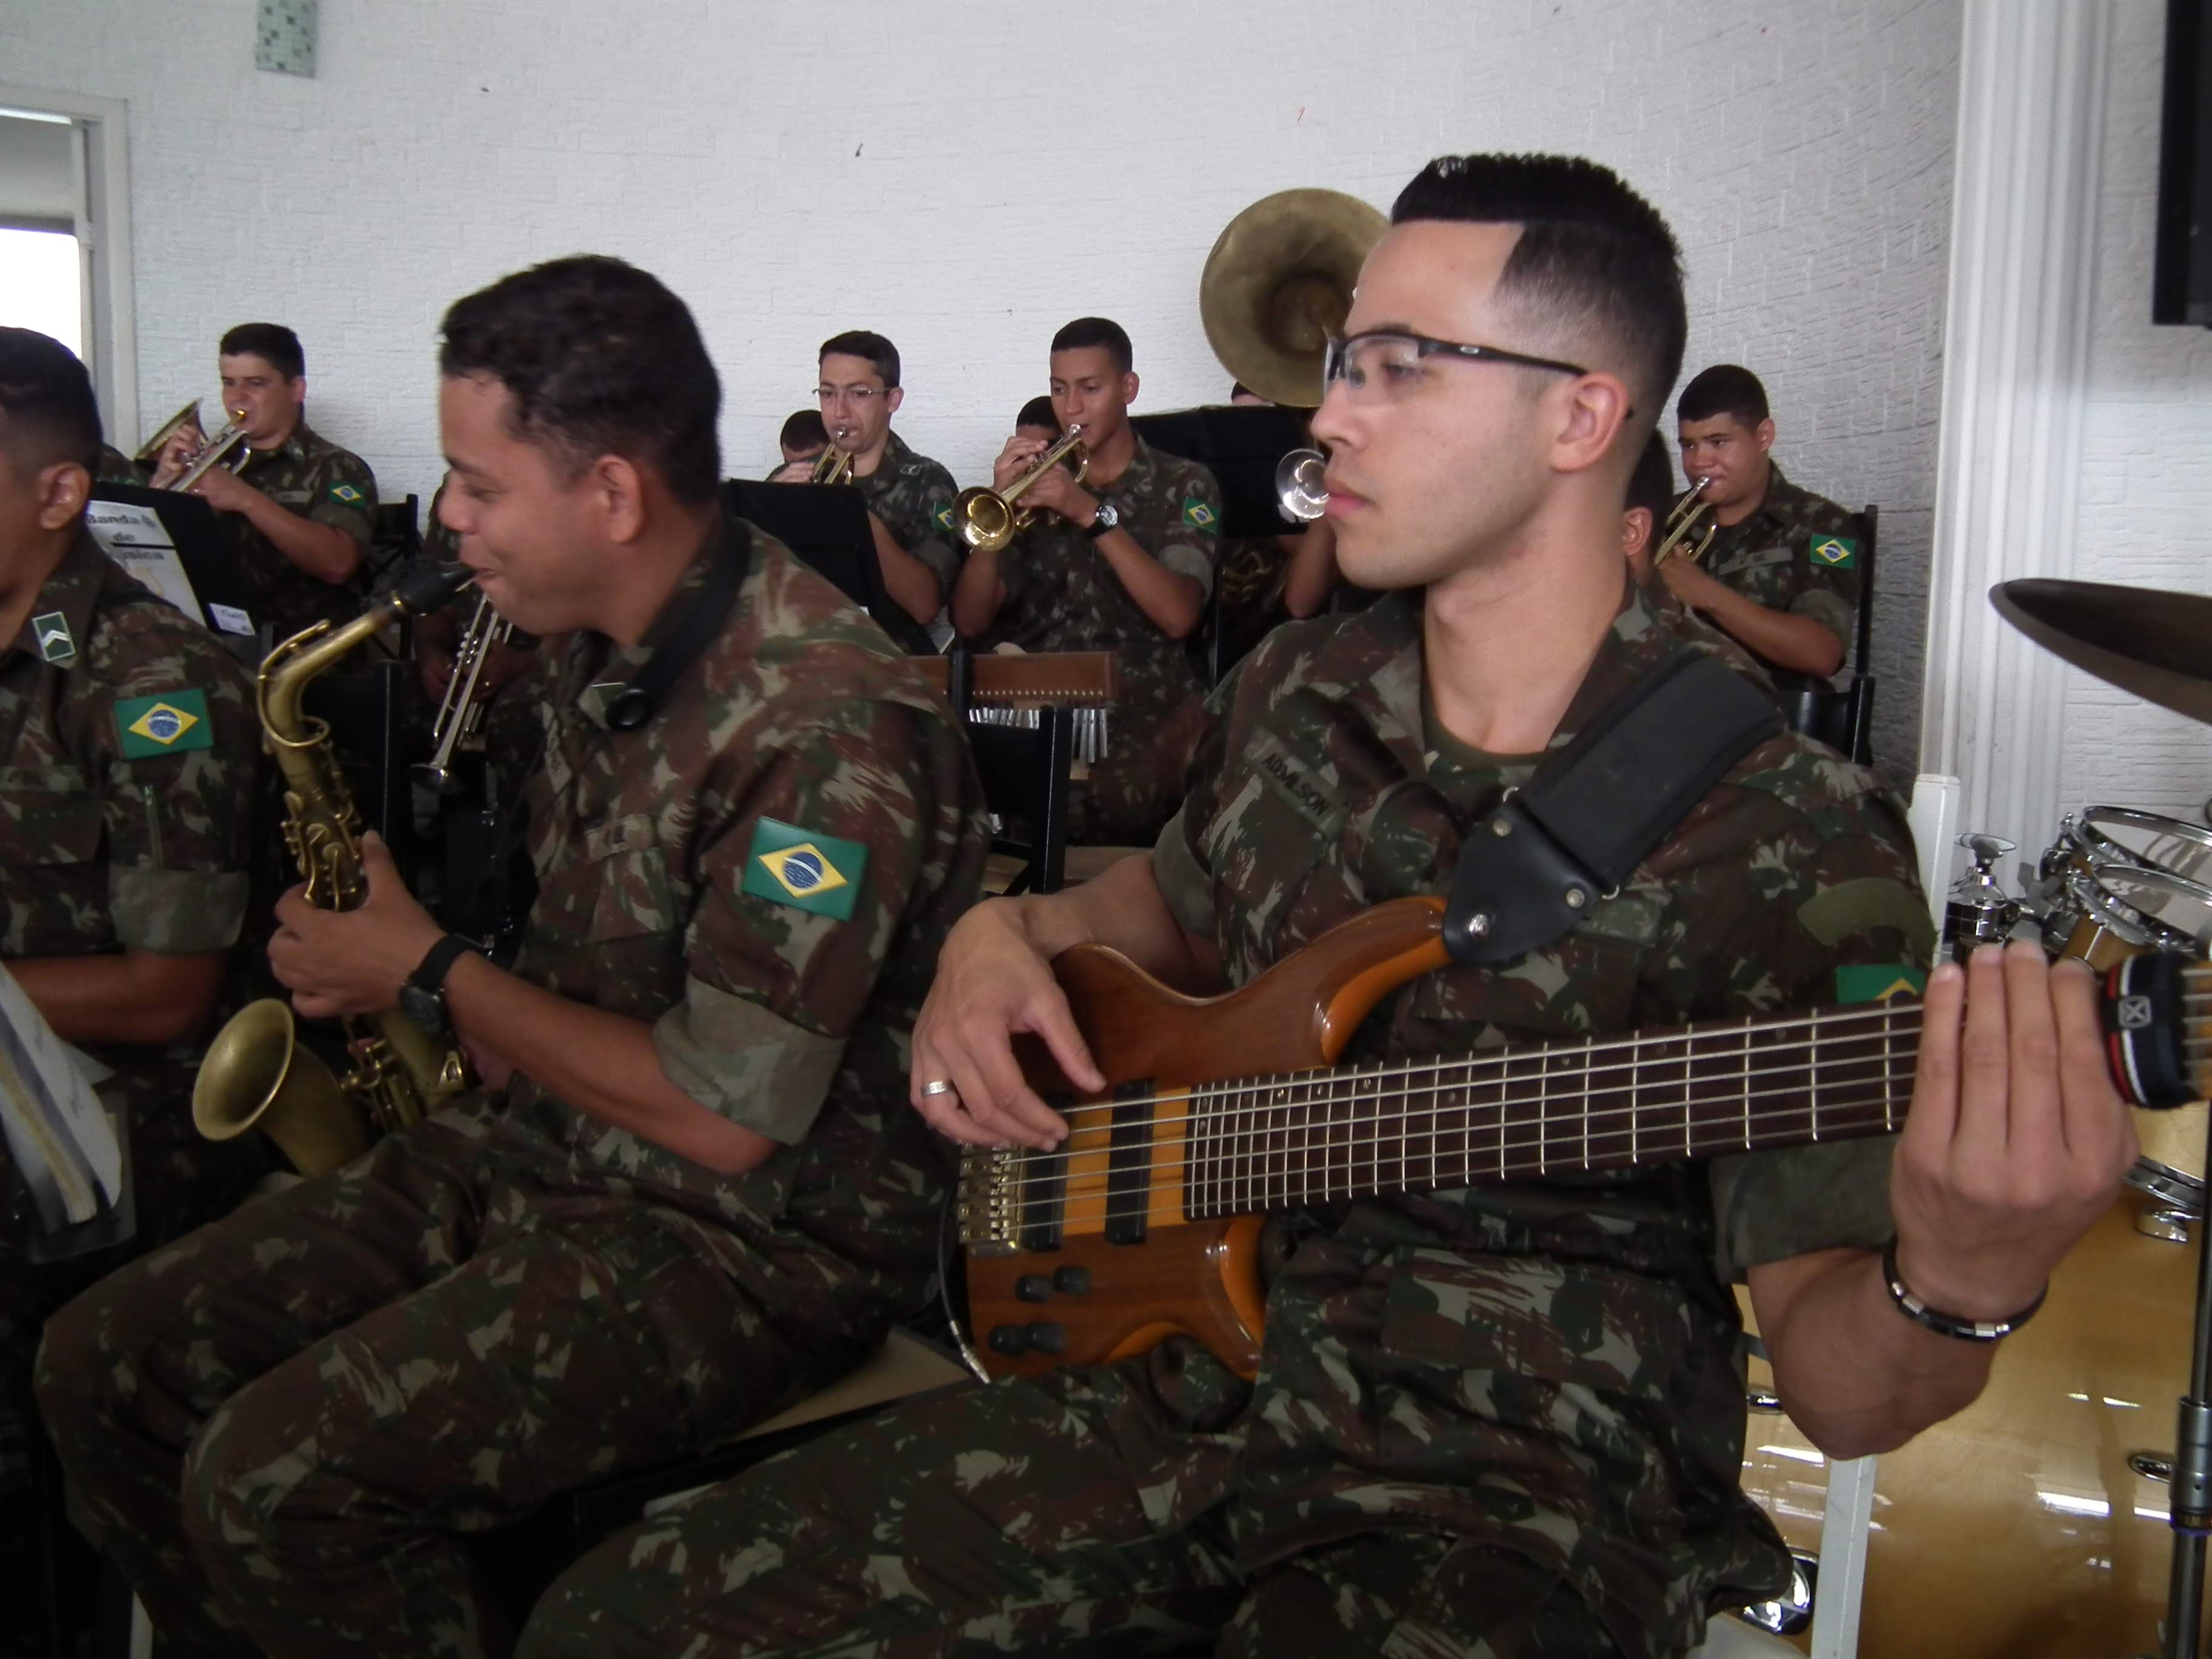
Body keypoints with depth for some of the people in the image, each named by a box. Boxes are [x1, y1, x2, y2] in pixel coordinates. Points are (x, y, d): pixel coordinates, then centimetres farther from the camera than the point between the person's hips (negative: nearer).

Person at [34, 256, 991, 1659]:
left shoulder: (824, 725, -25)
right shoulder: (609, 656, 5)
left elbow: (727, 1116, -24)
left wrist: (427, 976, -12)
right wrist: (385, 958, 1)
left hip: (761, 1240, -9)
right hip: (533, 1150, 9)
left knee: (274, 1477, -22)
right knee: (102, 1367, 3)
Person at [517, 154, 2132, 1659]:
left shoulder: (1785, 841, -15)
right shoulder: (1294, 694, 3)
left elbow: (1837, 1383, -14)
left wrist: (1959, 1283, -36)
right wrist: (1012, 932, 2)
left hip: (1525, 1467, -4)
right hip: (1187, 1370, 5)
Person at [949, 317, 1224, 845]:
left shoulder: (1184, 485, 9)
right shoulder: (1035, 481, 17)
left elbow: (1178, 616, -10)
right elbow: (970, 622, 5)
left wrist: (1094, 514, -17)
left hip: (1144, 704, -2)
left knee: (1110, 801, -35)